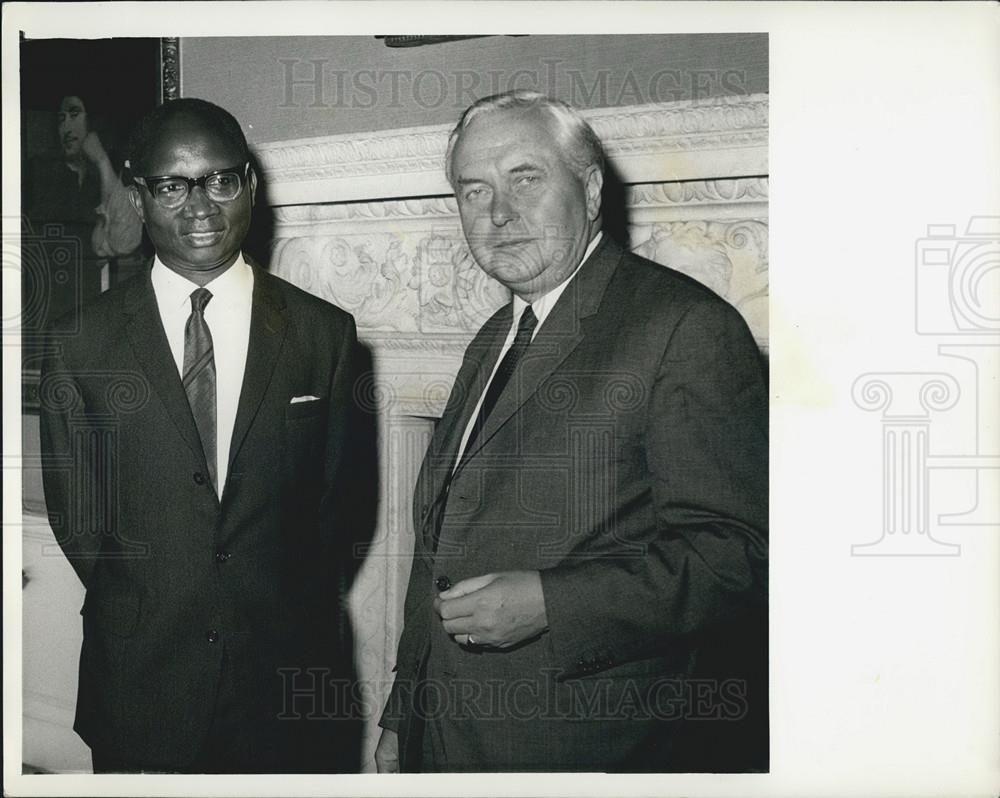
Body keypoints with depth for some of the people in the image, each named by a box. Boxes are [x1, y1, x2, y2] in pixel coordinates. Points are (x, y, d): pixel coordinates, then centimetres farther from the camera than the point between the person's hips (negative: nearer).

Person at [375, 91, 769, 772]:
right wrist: (402, 717, 15)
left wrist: (548, 603, -25)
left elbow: (738, 552, -20)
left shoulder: (685, 325, -13)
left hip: (599, 744, -7)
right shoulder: (492, 344, 13)